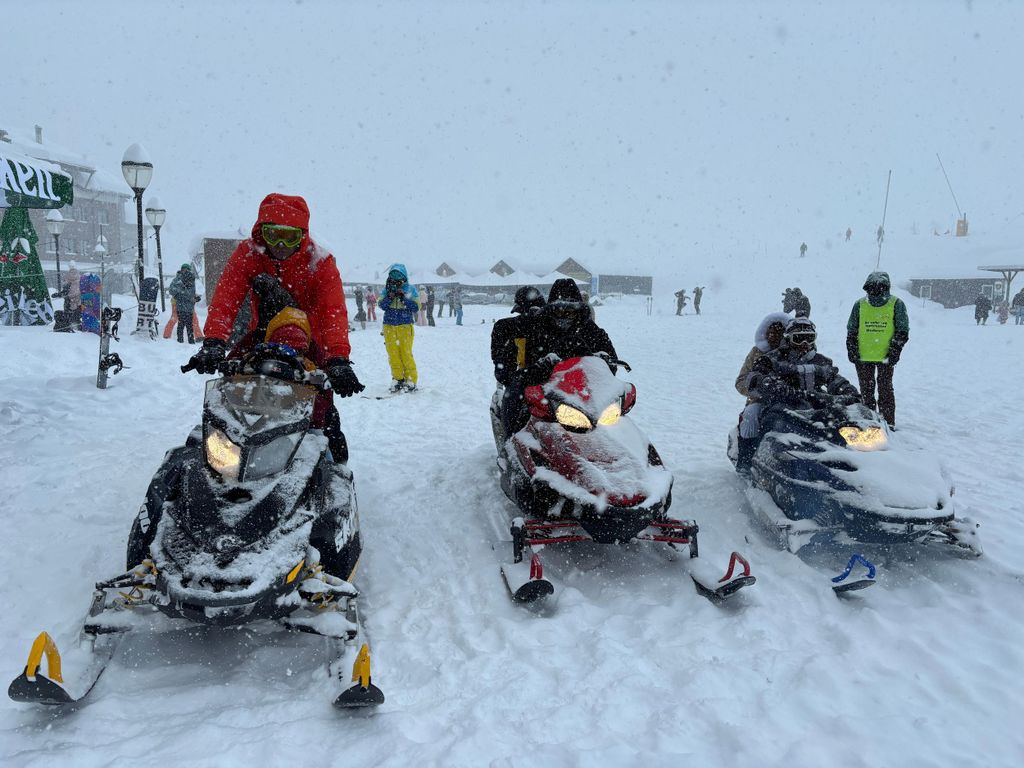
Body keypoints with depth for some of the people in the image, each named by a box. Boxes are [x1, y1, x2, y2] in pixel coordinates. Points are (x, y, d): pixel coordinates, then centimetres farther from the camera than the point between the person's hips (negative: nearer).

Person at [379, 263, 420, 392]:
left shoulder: (411, 290, 3)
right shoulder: (387, 290, 10)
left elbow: (416, 307, -5)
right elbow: (382, 305, 0)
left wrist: (403, 298, -15)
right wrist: (390, 296, -16)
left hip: (405, 327, -3)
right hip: (389, 327, 3)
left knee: (406, 354, -7)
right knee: (393, 354, 3)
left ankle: (411, 380, 1)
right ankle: (397, 379, 11)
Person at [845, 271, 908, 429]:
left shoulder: (897, 304, -2)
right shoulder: (859, 305, 4)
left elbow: (902, 331, 0)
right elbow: (851, 331, 10)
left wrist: (895, 350, -8)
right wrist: (851, 350, 1)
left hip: (886, 357, -2)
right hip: (863, 356, 2)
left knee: (885, 389, 3)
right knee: (866, 390, 9)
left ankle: (888, 422, 12)